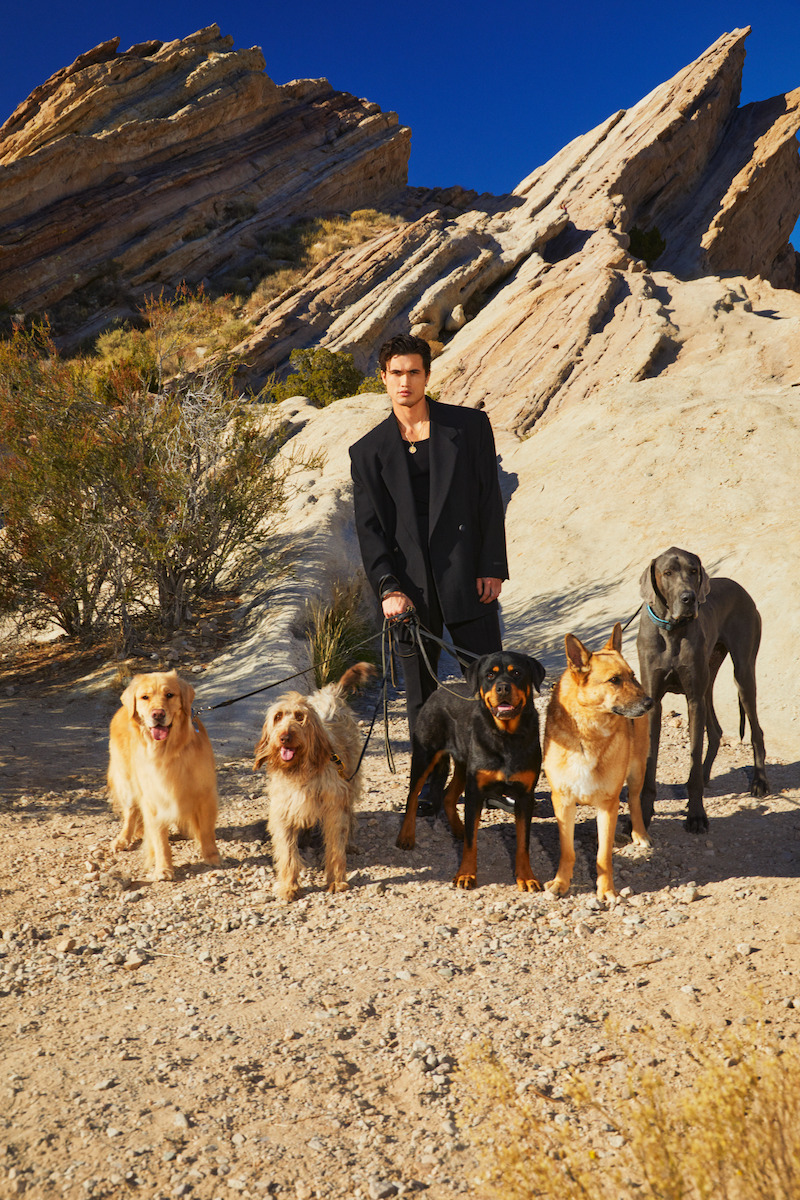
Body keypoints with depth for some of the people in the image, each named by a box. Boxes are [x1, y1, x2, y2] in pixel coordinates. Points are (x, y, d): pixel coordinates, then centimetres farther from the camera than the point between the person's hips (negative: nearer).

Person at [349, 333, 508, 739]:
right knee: (420, 696, 9)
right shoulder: (368, 451, 8)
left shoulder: (469, 426, 5)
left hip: (467, 576, -1)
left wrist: (492, 567, -4)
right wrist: (387, 587, -10)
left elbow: (490, 500, 3)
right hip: (409, 587, 1)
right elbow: (369, 527, 3)